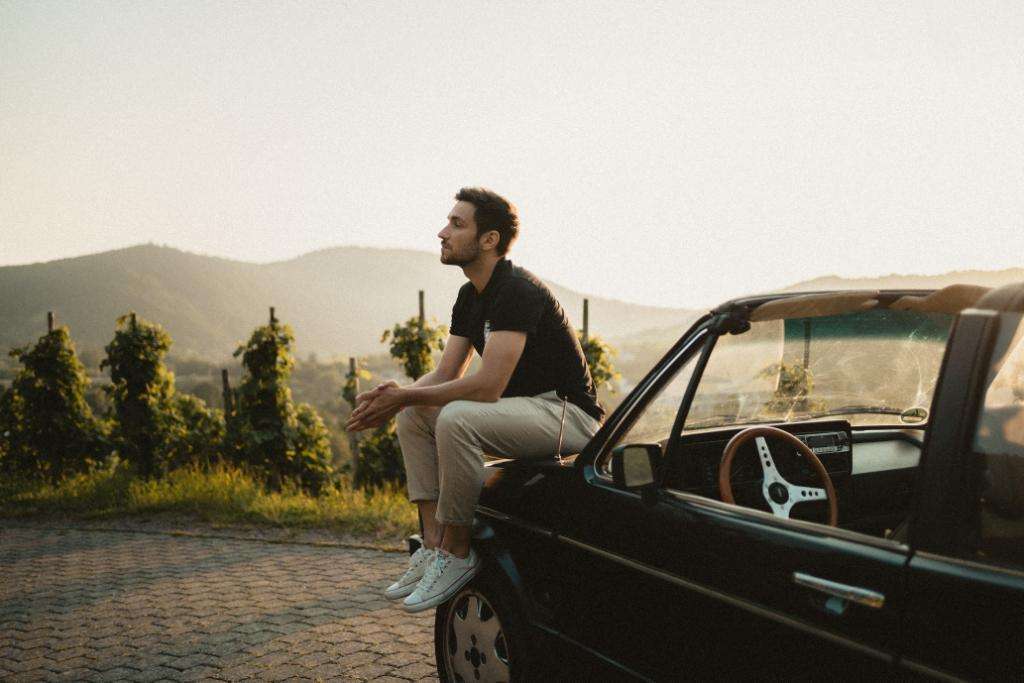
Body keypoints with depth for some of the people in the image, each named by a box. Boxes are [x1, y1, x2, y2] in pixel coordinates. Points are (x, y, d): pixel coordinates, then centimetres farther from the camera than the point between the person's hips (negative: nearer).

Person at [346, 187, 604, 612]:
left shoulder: (517, 291, -21)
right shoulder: (471, 296, 10)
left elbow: (488, 386, -28)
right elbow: (445, 374, 9)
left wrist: (405, 396, -20)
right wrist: (396, 396, -11)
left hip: (568, 414, -10)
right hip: (523, 410, 10)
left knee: (456, 419, -32)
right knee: (413, 417, 2)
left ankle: (457, 553, -15)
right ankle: (433, 543, 0)